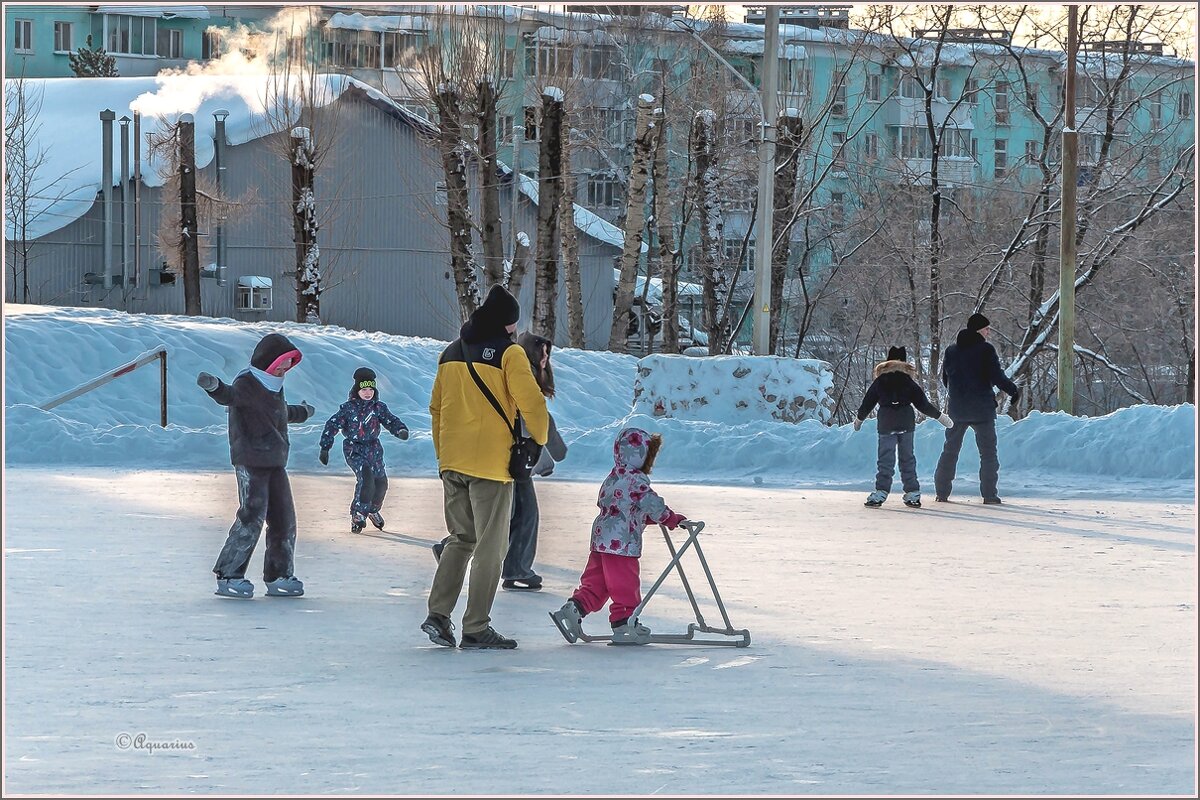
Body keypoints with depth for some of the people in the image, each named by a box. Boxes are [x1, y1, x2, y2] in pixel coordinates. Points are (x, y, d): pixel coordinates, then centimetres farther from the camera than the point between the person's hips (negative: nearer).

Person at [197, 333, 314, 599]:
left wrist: (302, 413, 61)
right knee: (252, 518, -14)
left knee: (284, 519, 9)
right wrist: (214, 386, -59)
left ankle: (279, 577, 19)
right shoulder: (246, 385, -11)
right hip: (250, 464, -9)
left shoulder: (273, 389, 18)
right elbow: (229, 395, -35)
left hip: (275, 464, 9)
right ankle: (228, 577, -9)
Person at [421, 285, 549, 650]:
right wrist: (539, 439, 4)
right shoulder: (509, 353, -8)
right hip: (491, 464, -6)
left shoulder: (451, 353, 12)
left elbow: (436, 408, 17)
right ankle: (476, 628, 0)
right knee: (490, 547, 1)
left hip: (452, 463, 6)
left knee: (460, 539, 17)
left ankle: (437, 614, 5)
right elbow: (531, 402, -14)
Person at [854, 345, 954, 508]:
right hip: (906, 421, 1)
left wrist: (859, 418, 30)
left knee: (886, 458, -3)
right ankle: (912, 494, 7)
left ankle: (881, 492, -14)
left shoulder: (880, 380, 5)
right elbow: (922, 403, 6)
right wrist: (939, 416, 16)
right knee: (907, 458, 9)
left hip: (886, 423, -1)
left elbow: (868, 402, 13)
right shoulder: (909, 381, 5)